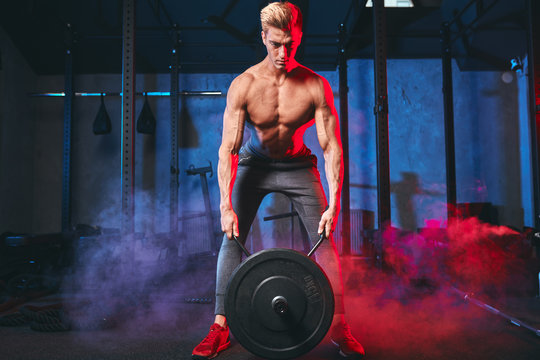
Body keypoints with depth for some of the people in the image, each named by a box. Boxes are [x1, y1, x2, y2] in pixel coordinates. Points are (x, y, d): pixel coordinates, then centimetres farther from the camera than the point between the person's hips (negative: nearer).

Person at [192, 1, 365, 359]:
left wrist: (334, 205, -28)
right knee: (232, 238, -10)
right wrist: (226, 206, -33)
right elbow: (228, 148, -24)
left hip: (298, 165, 0)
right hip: (254, 164, 0)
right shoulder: (243, 85, -23)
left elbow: (332, 146, -20)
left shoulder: (316, 86, -21)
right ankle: (220, 327, 1)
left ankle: (340, 325, 7)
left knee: (324, 240, -6)